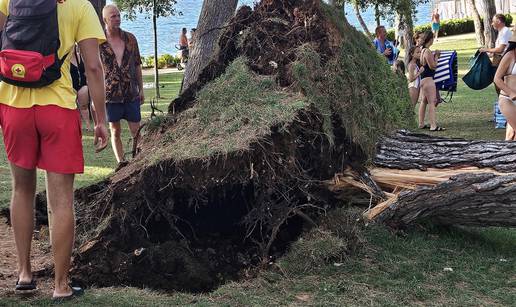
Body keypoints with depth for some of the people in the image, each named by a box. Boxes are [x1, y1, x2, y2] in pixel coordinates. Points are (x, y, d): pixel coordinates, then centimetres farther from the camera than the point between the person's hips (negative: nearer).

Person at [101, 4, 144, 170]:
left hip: (131, 93, 2)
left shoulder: (130, 38, 5)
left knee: (136, 131, 2)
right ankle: (121, 162, 13)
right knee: (115, 131, 6)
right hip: (110, 94, -2)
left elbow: (137, 65, 11)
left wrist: (141, 89, 9)